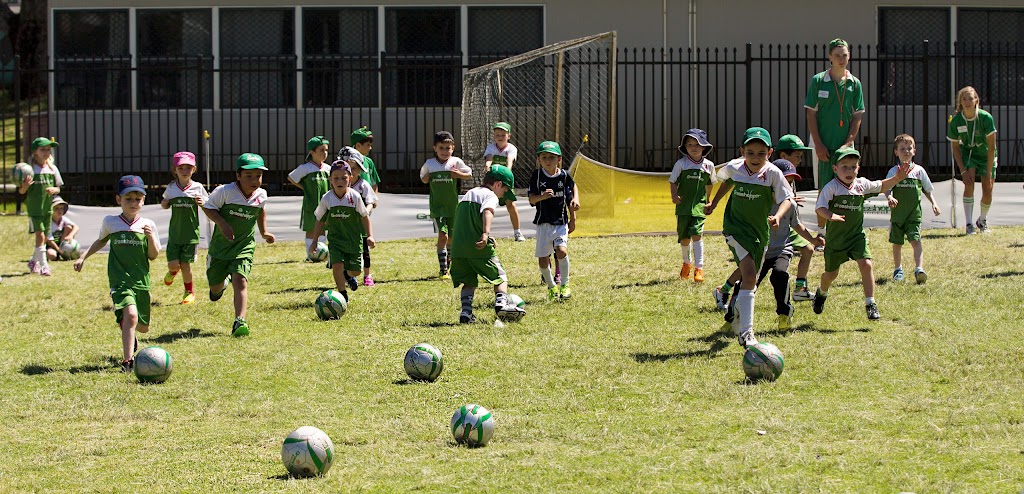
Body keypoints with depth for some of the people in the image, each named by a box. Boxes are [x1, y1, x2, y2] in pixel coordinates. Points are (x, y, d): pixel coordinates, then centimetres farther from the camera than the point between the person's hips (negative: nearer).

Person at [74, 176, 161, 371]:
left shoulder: (147, 225, 2)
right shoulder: (110, 222, 2)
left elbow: (153, 256, 1)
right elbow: (101, 241, 24)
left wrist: (150, 237, -15)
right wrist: (84, 257, 20)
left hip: (141, 280, 2)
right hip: (120, 280, -2)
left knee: (143, 326, 13)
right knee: (131, 315, -27)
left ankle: (126, 329, 49)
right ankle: (128, 360, -27)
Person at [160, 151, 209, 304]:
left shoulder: (197, 188, -3)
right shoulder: (171, 188, 2)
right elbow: (166, 205, 17)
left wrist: (203, 203, -17)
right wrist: (164, 204, -6)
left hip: (191, 233, -1)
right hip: (174, 233, 1)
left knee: (185, 264, 0)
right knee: (173, 264, -5)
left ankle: (190, 291, 23)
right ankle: (172, 272, 34)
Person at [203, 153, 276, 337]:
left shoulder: (261, 195, -2)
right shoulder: (225, 191, -17)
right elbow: (208, 207, -8)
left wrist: (264, 232, 18)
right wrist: (222, 223, -22)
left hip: (244, 247, 1)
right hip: (220, 245, -1)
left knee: (241, 281, -20)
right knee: (215, 286, 12)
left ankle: (239, 321, -26)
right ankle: (222, 284, 51)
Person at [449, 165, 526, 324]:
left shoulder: (469, 193, 25)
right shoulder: (490, 195, -1)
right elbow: (487, 211, -22)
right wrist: (486, 234, -36)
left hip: (458, 246, 6)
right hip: (478, 246, -6)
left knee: (469, 282, 13)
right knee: (500, 276, 4)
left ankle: (466, 311, -4)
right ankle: (501, 302, -17)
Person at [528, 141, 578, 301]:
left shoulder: (564, 175, -3)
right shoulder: (536, 176, -4)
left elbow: (570, 199, 8)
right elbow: (531, 199, -9)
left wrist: (573, 219, 9)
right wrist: (542, 196, -29)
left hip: (561, 222, -1)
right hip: (543, 222, 1)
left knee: (561, 250, -23)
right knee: (543, 258, 1)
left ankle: (565, 284, -4)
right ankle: (551, 286, 26)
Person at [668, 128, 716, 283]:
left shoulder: (709, 165, 2)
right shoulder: (681, 163, -3)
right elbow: (673, 182, 1)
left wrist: (707, 201, 25)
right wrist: (674, 196, -16)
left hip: (699, 205, 0)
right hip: (683, 206, 0)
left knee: (696, 234, -16)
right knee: (684, 237, 8)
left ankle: (699, 267, -13)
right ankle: (686, 263, 34)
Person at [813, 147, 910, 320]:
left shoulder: (862, 184, -1)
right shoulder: (831, 187, -16)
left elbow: (881, 187, 17)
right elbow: (819, 207, -25)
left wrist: (897, 178, 3)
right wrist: (830, 215, -46)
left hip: (857, 236, 2)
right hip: (836, 238, -2)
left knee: (866, 264, -19)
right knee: (831, 273, 14)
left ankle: (870, 304, -13)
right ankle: (822, 292, 49)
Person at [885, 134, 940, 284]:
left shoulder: (918, 170, 5)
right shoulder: (894, 171, 2)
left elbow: (927, 190, 15)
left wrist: (933, 204, 4)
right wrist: (890, 198, -31)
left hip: (914, 215, -1)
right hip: (897, 213, 1)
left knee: (916, 241, -15)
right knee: (897, 243, 13)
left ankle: (919, 269, -25)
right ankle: (898, 269, 30)